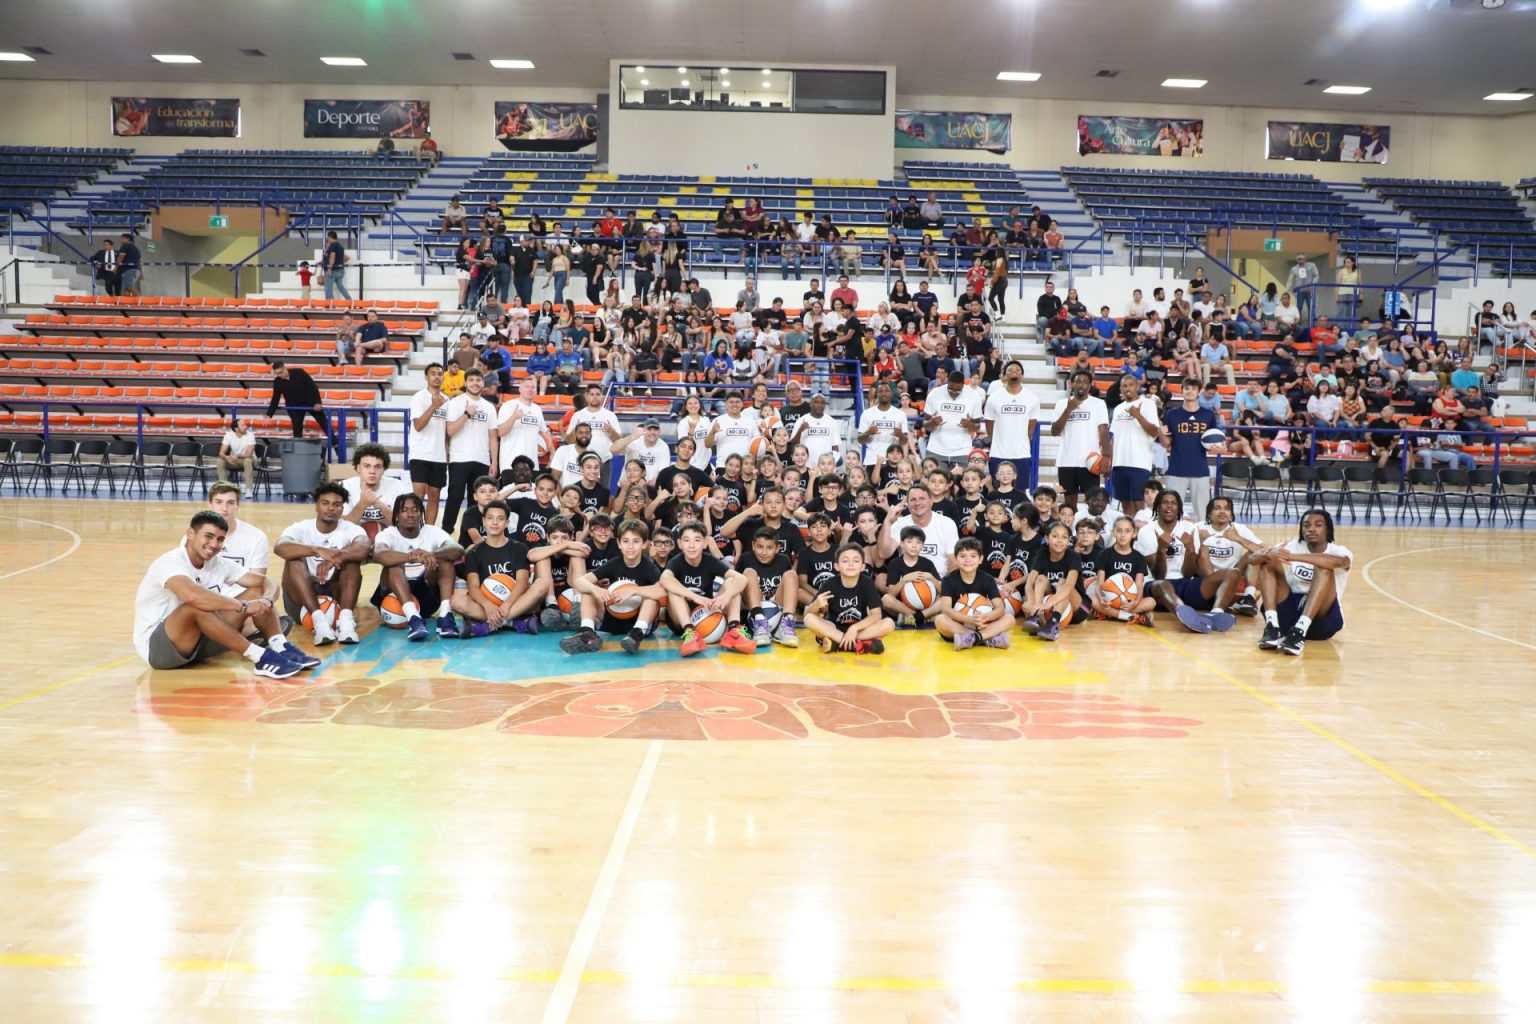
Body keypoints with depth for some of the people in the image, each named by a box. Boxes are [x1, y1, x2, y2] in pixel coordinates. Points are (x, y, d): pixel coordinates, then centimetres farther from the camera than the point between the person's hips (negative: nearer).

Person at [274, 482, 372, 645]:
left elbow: (365, 547, -29)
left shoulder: (350, 529, -5)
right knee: (295, 560, -26)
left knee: (351, 558, -22)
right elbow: (279, 548, -30)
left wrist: (337, 556, -48)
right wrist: (317, 550, -46)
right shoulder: (301, 528, -6)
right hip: (300, 601, 0)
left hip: (335, 594, 0)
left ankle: (346, 619, -39)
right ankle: (318, 619, -41)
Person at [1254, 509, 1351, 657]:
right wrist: (1269, 555, -31)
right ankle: (1273, 627, -28)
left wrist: (1293, 557, -37)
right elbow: (1253, 559, -6)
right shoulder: (1293, 546, 7)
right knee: (1269, 564, -11)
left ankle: (1299, 631, -40)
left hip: (1322, 619, -3)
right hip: (1289, 614, 3)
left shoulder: (1338, 551, -2)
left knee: (1324, 569, -24)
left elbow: (1337, 562, -29)